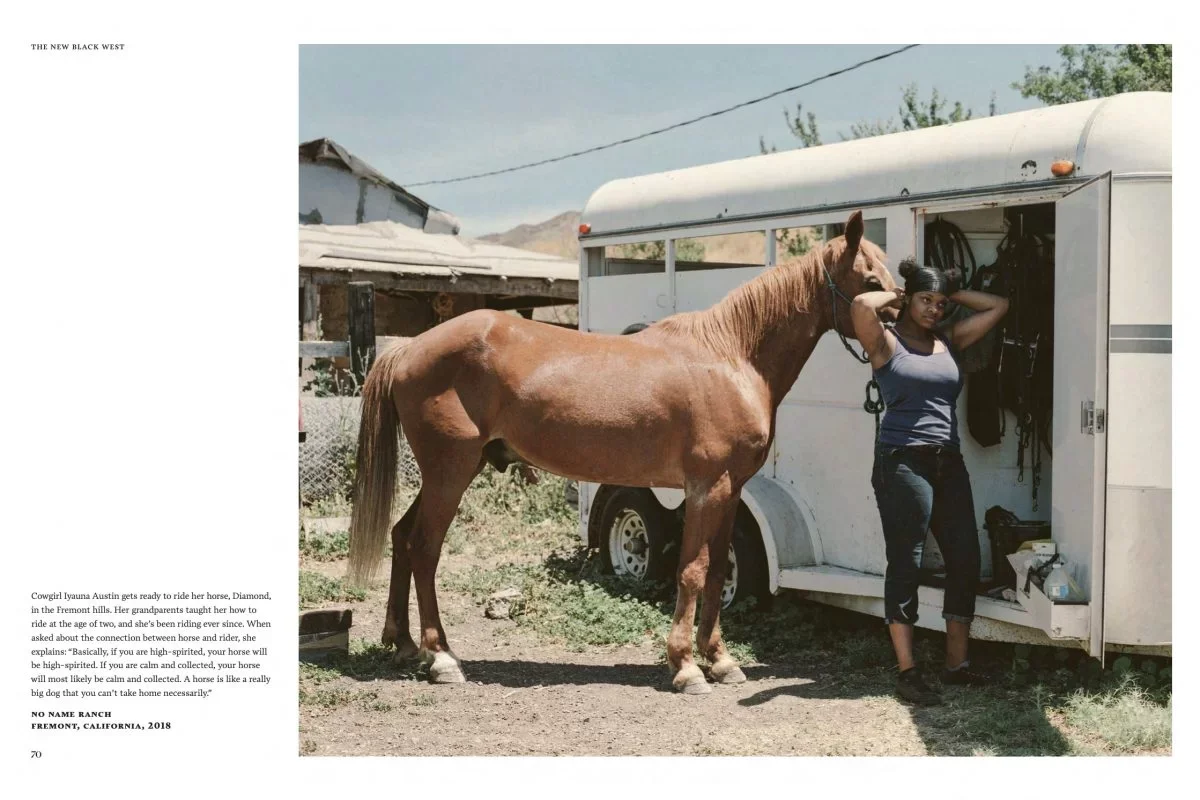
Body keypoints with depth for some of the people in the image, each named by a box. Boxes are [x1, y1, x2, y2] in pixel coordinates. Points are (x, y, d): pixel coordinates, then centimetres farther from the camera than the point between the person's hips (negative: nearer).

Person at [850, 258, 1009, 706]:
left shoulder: (949, 344, 17)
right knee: (906, 565, -4)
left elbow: (998, 307, 21)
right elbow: (861, 306, -20)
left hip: (948, 463, 7)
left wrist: (952, 293, 16)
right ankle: (907, 673, -1)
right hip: (903, 463, -6)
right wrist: (894, 296, -1)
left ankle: (957, 663, 17)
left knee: (965, 562, 5)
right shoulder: (887, 345, 0)